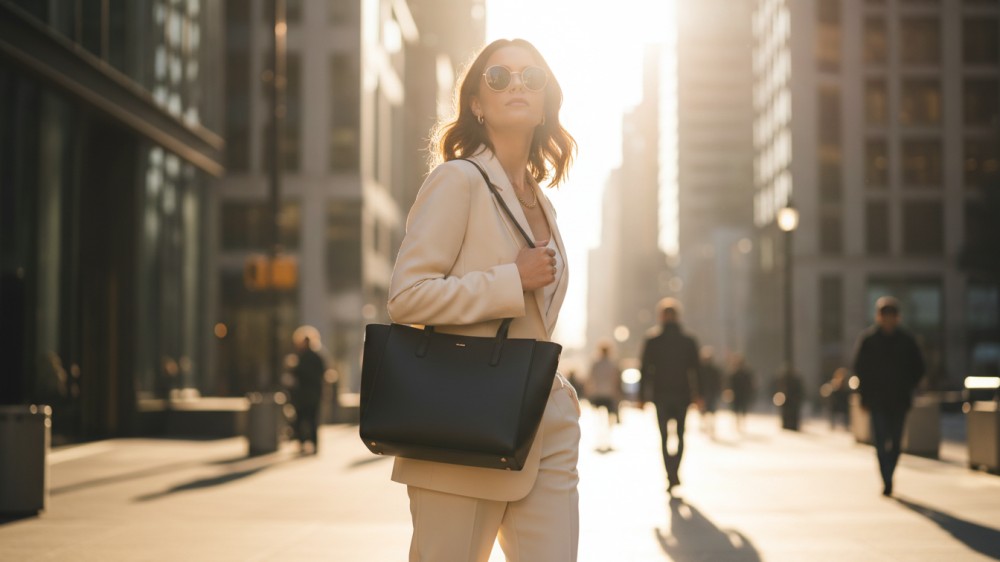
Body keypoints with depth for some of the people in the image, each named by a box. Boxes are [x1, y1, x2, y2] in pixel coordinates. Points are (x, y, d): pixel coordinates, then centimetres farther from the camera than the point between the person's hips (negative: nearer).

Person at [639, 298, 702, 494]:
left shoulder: (651, 343, -3)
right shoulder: (689, 342, 0)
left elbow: (645, 371, -3)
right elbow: (696, 370, -1)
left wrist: (642, 397, 2)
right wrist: (696, 395, 3)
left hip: (661, 395, -1)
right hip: (682, 395, 1)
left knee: (664, 437, 7)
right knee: (680, 435, 16)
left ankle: (671, 477, -2)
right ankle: (675, 472, 2)